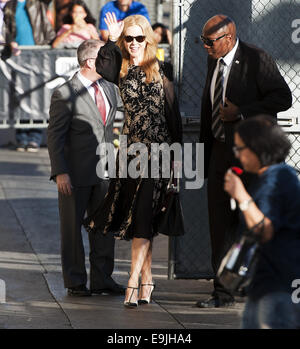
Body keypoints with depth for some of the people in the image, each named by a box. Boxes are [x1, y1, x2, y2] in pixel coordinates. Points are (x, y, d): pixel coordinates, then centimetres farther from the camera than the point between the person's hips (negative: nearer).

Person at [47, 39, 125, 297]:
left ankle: (102, 280, 20)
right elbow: (54, 136, -11)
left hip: (104, 173, 6)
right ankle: (75, 282, 12)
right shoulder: (65, 94, -12)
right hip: (76, 176, -6)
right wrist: (60, 172, -17)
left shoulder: (109, 89, 8)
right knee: (72, 228, 4)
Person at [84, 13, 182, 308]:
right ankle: (146, 278, 15)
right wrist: (112, 40, -1)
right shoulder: (121, 71, 6)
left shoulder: (160, 70, -1)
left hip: (157, 149, -4)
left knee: (143, 213, -11)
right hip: (132, 147, 4)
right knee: (136, 213, 5)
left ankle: (134, 281, -14)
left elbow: (173, 112, 1)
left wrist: (177, 150, 0)